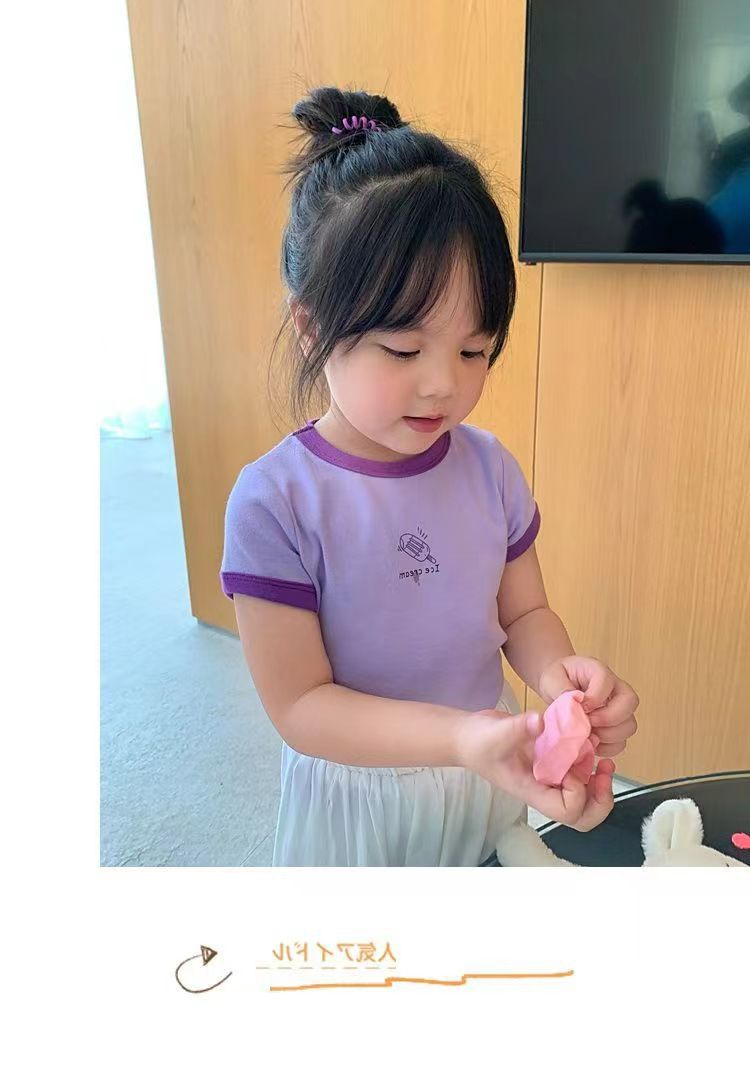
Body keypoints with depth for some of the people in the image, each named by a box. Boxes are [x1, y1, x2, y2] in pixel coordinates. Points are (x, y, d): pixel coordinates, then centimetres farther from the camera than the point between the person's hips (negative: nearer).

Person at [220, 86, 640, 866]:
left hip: (494, 778, 4)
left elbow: (523, 612, 0)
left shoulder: (488, 466, -10)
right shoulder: (274, 502, -24)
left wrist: (560, 676, -22)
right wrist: (462, 736, -34)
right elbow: (298, 705, -21)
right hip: (355, 799, -3)